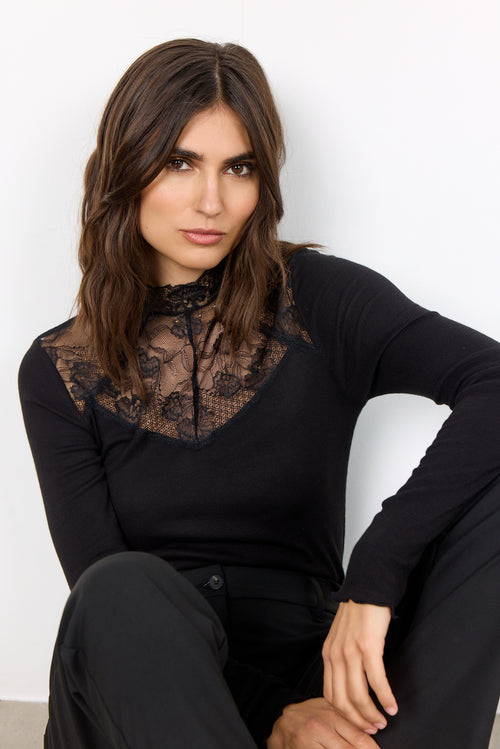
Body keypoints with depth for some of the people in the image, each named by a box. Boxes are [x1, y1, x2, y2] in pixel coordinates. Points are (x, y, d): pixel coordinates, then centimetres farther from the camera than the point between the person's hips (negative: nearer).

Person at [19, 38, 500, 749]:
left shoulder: (315, 301, 0)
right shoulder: (59, 372, 2)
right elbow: (105, 588, -5)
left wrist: (374, 577, -26)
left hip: (312, 678, 1)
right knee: (126, 590, -36)